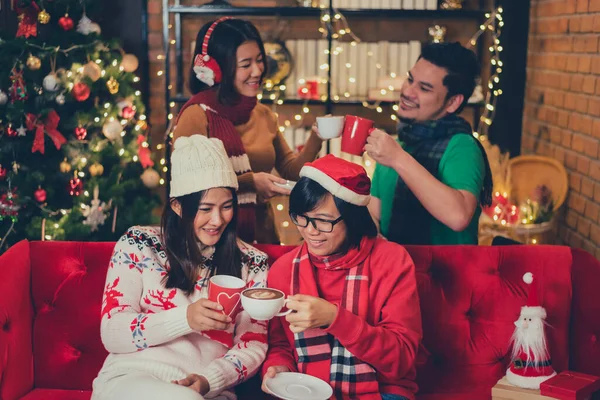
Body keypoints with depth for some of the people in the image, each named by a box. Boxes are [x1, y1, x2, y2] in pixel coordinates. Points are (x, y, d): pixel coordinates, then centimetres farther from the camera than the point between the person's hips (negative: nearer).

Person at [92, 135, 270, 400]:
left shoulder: (252, 264, 7)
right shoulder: (139, 244, 3)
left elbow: (253, 345, 5)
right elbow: (111, 333, -3)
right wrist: (185, 319, -19)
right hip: (131, 379, -1)